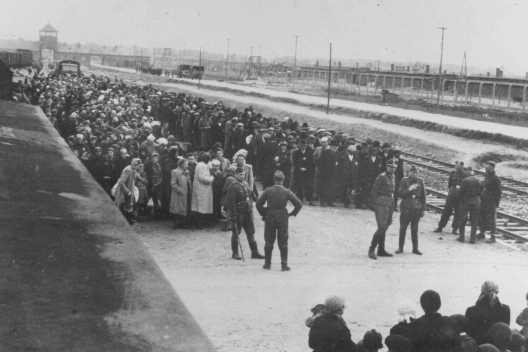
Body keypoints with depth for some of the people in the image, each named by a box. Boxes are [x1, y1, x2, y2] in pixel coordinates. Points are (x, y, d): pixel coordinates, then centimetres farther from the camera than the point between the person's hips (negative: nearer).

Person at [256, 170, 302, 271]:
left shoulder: (267, 191, -6)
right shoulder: (287, 192, -6)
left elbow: (258, 204, -7)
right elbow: (299, 204, -7)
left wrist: (263, 214, 5)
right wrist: (292, 213, 5)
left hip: (269, 218, 1)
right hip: (283, 218, 0)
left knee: (269, 242, 10)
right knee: (283, 243, 6)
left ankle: (267, 264, 14)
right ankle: (284, 264, 4)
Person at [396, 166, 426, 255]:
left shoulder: (420, 182, 7)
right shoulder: (404, 181, 1)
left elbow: (423, 196, 11)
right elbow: (400, 194, -5)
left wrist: (423, 209, 8)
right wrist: (409, 189, -19)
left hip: (417, 208, 2)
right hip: (406, 208, -2)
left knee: (415, 229, 5)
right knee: (403, 228, 0)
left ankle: (415, 248, 13)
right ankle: (400, 247, 9)